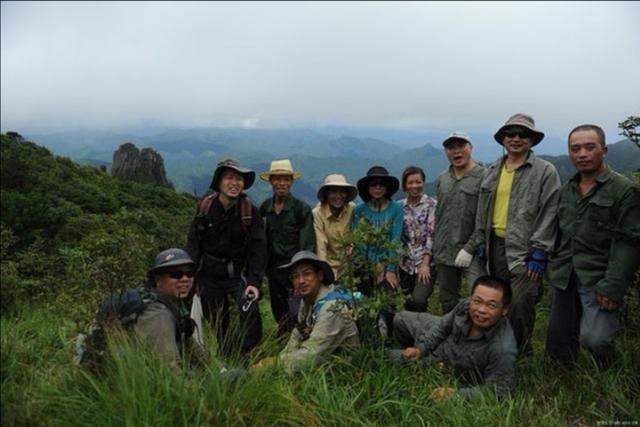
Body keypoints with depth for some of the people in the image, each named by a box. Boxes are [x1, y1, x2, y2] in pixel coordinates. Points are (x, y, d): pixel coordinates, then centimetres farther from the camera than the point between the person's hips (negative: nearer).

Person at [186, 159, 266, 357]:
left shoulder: (249, 210, -8)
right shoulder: (205, 207, -5)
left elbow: (258, 248, -8)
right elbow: (193, 245, 1)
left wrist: (254, 282, -16)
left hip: (238, 273, -1)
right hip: (209, 275, 2)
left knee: (251, 314, -20)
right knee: (218, 324, 10)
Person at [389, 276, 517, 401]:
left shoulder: (503, 350, -44)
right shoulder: (466, 305, -29)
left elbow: (497, 390, -31)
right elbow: (444, 325, -7)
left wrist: (457, 394, -38)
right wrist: (420, 348, -11)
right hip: (440, 341, 4)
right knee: (401, 319, 17)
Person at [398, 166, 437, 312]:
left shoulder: (432, 205, -1)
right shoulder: (399, 206, 8)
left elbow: (432, 235, -7)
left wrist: (425, 264, -13)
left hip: (424, 262, -3)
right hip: (405, 263, 3)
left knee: (418, 300, -20)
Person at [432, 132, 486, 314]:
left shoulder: (484, 176, -7)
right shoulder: (442, 179, 14)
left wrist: (470, 248, -16)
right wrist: (435, 247, 15)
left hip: (472, 253, -6)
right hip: (444, 253, 6)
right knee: (447, 304, 15)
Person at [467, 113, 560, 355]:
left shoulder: (545, 171, -3)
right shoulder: (492, 171, 13)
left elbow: (548, 214, -8)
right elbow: (482, 210, 17)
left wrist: (539, 253, -13)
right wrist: (480, 243, 13)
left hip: (525, 250, -5)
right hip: (496, 245, 5)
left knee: (519, 306, -7)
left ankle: (518, 353, 13)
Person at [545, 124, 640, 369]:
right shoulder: (566, 191, 14)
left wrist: (613, 286, -18)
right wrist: (554, 269, 12)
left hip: (598, 280, -6)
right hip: (564, 279, 6)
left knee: (594, 339, -15)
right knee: (558, 339, 11)